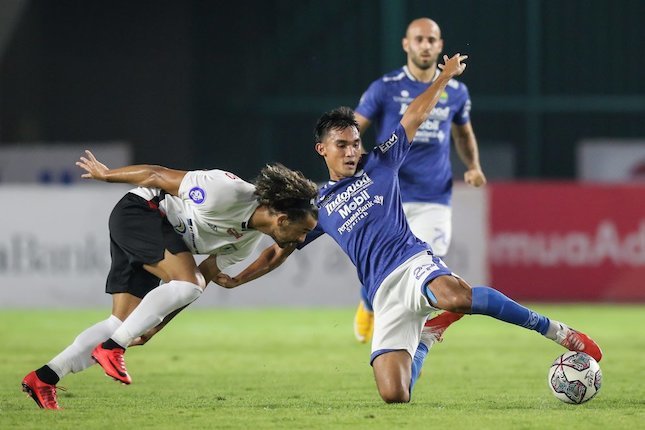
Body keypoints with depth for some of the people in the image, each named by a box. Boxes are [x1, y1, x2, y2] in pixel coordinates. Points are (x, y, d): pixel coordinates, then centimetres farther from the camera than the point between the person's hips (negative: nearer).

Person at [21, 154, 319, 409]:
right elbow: (157, 176, -17)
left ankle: (43, 379, 2)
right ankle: (112, 348, -21)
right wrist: (107, 175, -3)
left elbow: (204, 276, 10)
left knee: (122, 322, 1)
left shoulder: (250, 239, 1)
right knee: (187, 283, -25)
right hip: (139, 210, -9)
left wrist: (156, 325, 9)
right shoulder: (227, 195, -28)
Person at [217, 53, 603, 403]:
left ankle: (555, 330, -28)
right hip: (384, 294, 3)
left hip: (412, 263, -3)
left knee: (455, 295, -43)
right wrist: (236, 278, 23)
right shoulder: (318, 207, 21)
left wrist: (445, 77, 15)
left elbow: (415, 117, 17)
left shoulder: (380, 165, 16)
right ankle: (427, 336, 23)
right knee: (394, 395, -14)